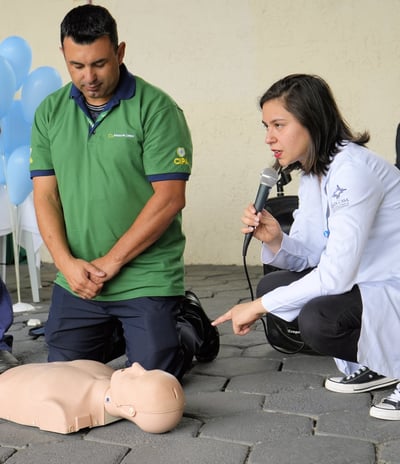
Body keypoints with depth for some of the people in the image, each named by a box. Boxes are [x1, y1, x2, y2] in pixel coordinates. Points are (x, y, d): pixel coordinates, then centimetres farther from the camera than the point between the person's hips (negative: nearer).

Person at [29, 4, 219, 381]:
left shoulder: (156, 109, -10)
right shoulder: (50, 112, 5)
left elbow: (169, 198, -15)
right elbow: (45, 195, 3)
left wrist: (111, 262, -14)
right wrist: (67, 262, -12)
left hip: (147, 280, -4)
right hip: (75, 283, 5)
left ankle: (191, 326, 28)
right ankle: (121, 334, 35)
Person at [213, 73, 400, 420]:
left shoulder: (353, 169, -23)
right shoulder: (311, 174, 5)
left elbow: (336, 275, -27)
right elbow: (308, 260, 4)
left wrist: (259, 307, -20)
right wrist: (275, 240, -17)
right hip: (364, 282, 10)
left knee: (318, 320, -30)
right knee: (272, 285, 5)